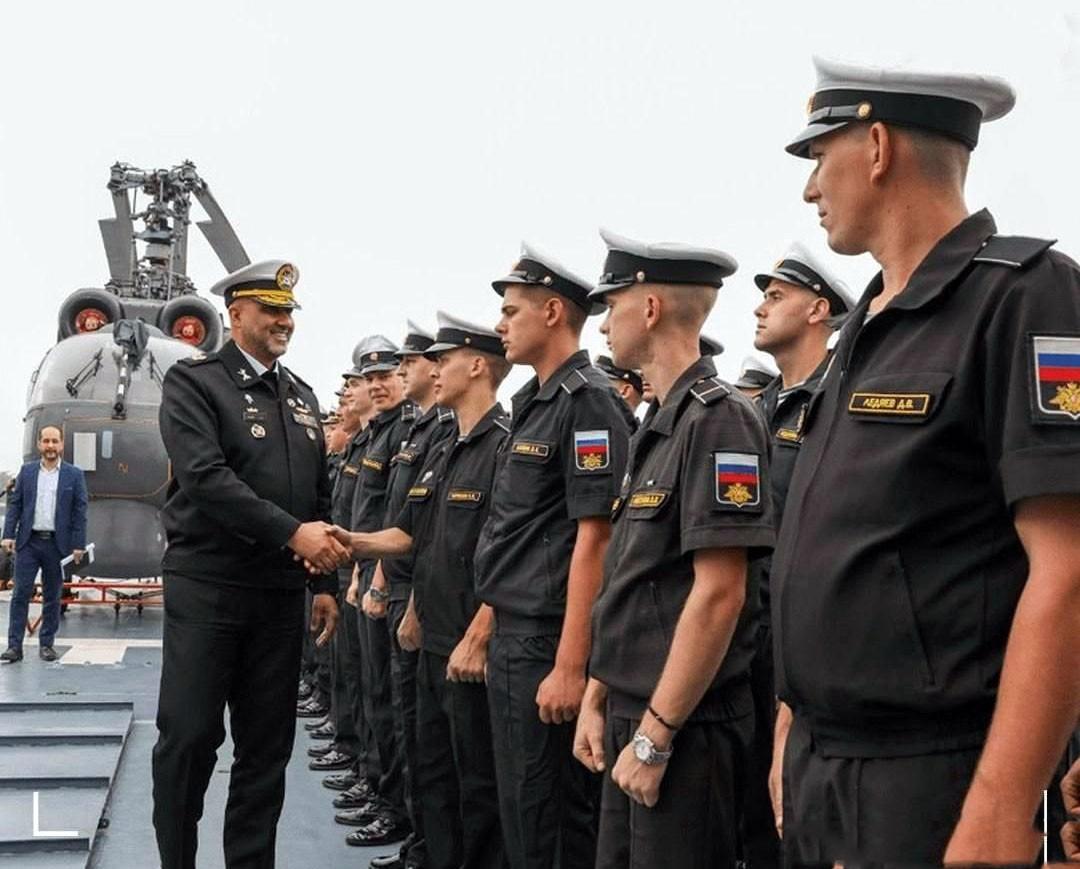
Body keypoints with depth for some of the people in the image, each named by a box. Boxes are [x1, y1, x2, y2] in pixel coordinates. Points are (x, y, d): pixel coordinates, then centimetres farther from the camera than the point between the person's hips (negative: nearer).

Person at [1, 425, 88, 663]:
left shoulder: (74, 474, 2)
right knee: (21, 593, -3)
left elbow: (80, 511, 0)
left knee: (52, 597, 6)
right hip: (28, 542, 1)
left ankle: (46, 644, 14)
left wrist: (79, 545, -5)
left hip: (57, 544, -1)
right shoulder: (26, 471, 8)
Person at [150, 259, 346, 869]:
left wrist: (326, 583, 12)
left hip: (281, 593, 5)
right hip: (206, 588, -5)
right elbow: (205, 477, -19)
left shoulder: (301, 395, 14)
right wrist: (293, 533, -24)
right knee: (189, 739, -1)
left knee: (268, 746, 9)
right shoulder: (194, 381, -5)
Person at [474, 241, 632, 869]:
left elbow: (594, 539, -20)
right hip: (514, 637, 10)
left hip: (549, 645, -10)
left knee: (549, 817, -1)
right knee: (521, 805, 17)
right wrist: (505, 640, 19)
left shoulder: (587, 402, -14)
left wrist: (570, 665, -23)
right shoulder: (535, 403, 15)